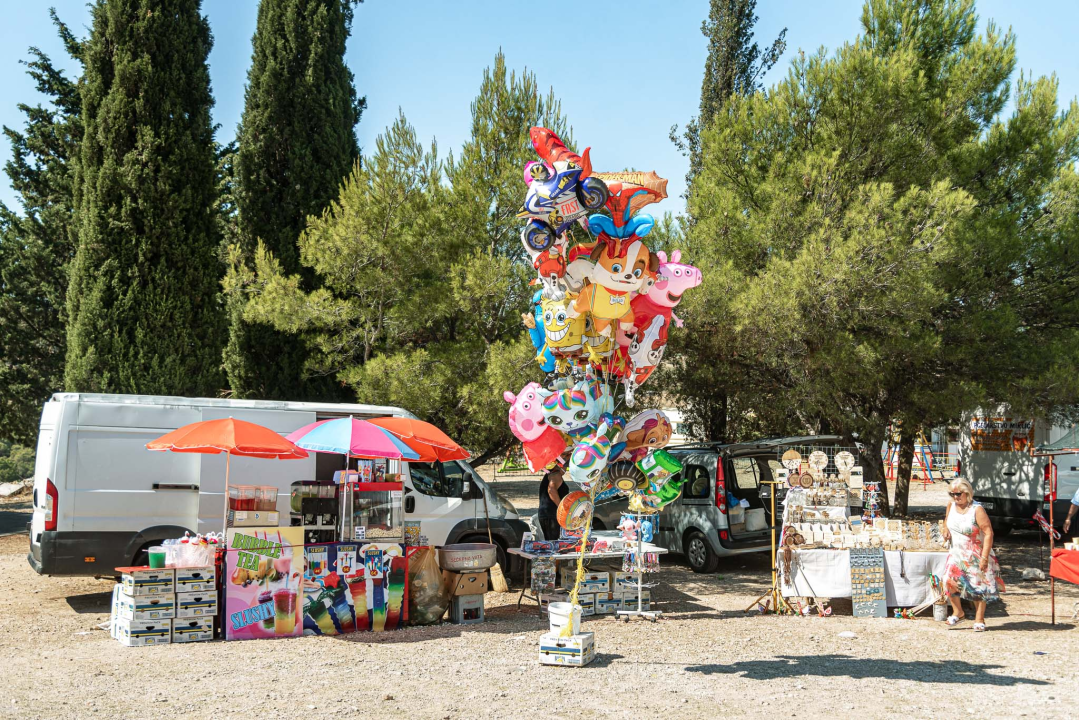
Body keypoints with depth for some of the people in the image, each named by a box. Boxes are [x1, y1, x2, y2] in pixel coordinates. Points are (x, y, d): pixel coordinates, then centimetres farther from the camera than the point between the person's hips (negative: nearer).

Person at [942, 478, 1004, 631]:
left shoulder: (977, 510, -19)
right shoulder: (951, 506, 0)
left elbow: (989, 533, -20)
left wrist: (984, 557, -24)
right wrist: (945, 529, -1)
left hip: (976, 555, -4)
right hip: (956, 554, 4)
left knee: (978, 587, 4)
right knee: (949, 580, -11)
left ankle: (979, 620, 20)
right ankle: (958, 612, 11)